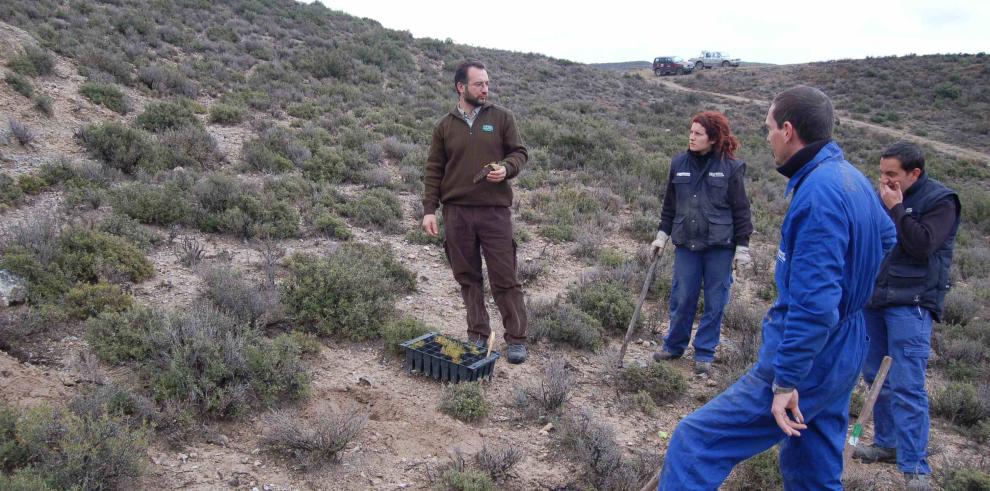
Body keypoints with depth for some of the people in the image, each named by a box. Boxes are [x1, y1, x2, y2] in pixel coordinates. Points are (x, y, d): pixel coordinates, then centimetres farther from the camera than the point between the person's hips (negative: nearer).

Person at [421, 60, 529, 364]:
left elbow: (519, 152, 9)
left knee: (505, 278, 0)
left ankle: (516, 339, 10)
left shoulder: (501, 118, 5)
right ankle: (478, 335, 21)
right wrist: (429, 209, 2)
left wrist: (506, 168, -13)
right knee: (468, 278, 9)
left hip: (495, 210, -2)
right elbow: (433, 170, 9)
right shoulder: (445, 126, 9)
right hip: (456, 212, 2)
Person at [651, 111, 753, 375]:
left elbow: (741, 210, -3)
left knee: (714, 301, 7)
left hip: (719, 246, -3)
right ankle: (674, 346, 27)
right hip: (686, 244, 3)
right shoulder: (679, 164, 3)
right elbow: (670, 204, 13)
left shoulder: (731, 167, -6)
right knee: (681, 298, 9)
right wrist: (662, 234, 12)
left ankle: (704, 353, 21)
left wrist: (742, 246, -3)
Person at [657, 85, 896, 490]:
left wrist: (786, 382, -24)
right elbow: (886, 238, 28)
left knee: (695, 442, -9)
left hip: (807, 361, -10)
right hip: (843, 357, 10)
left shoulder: (818, 192, -23)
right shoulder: (853, 179, 7)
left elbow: (815, 302, -27)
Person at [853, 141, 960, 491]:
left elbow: (922, 245, -21)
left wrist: (896, 208, -16)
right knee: (876, 377, 13)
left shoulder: (940, 201, -8)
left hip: (911, 304, -6)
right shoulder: (881, 196, 9)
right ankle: (886, 443, 29)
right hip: (874, 299, 7)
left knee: (906, 386, -9)